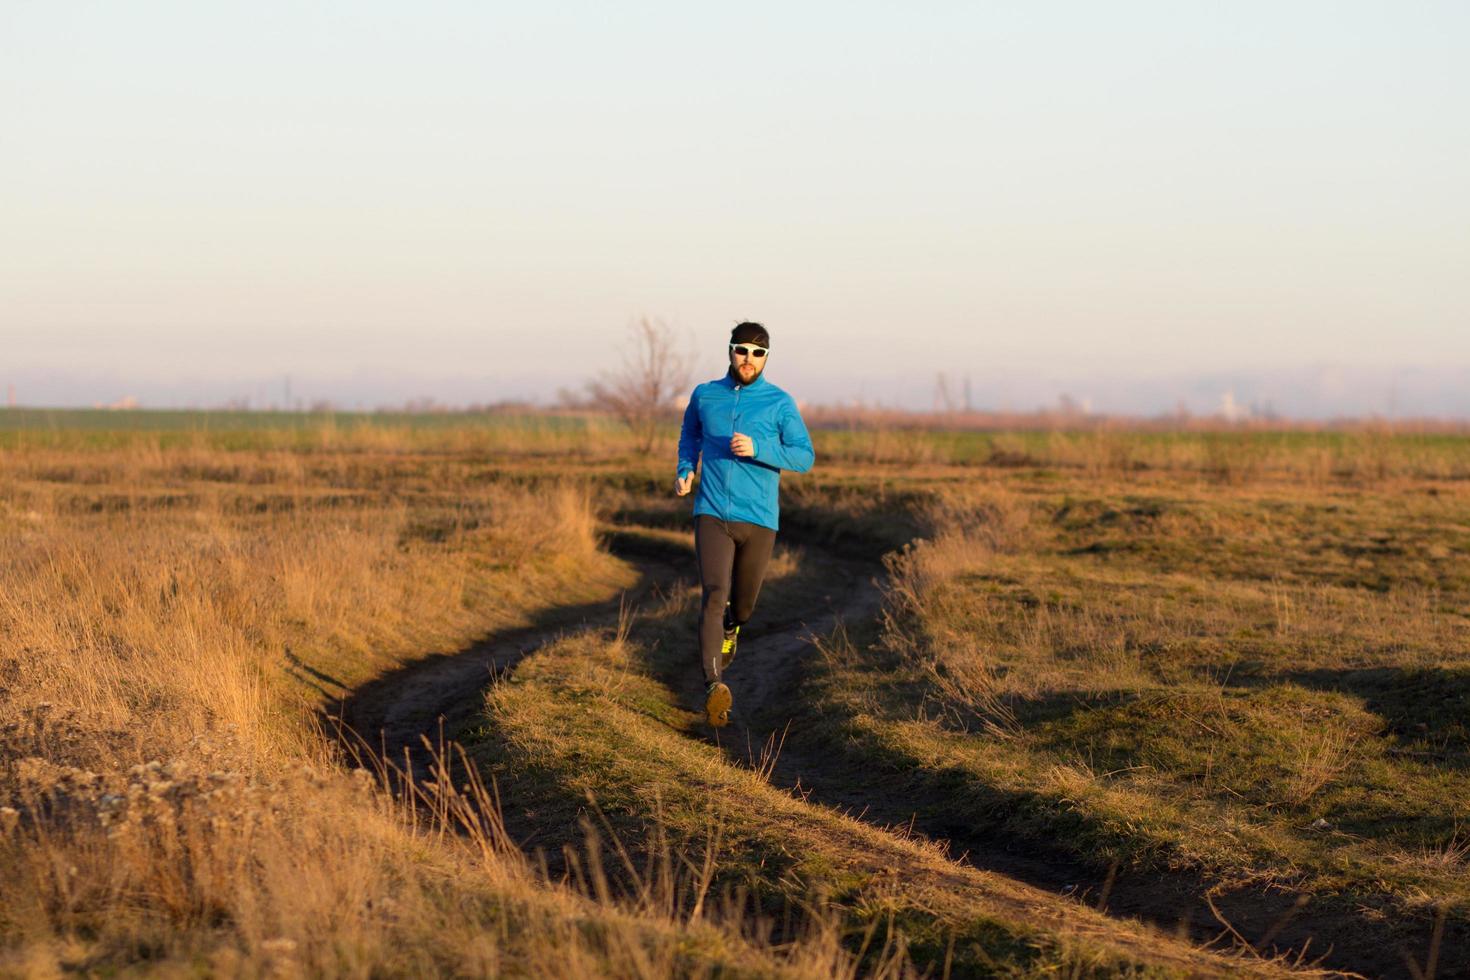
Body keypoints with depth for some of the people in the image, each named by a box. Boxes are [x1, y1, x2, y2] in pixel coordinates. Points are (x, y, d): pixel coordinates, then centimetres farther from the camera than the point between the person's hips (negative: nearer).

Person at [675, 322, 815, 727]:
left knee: (743, 604, 16)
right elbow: (690, 434, 27)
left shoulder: (780, 403, -2)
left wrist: (756, 448, -21)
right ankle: (715, 688, -35)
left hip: (759, 520, 0)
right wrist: (685, 470, 10)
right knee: (714, 595, -21)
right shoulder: (704, 395, 6)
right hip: (712, 514, 0)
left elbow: (804, 457, -7)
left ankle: (729, 629, 55)